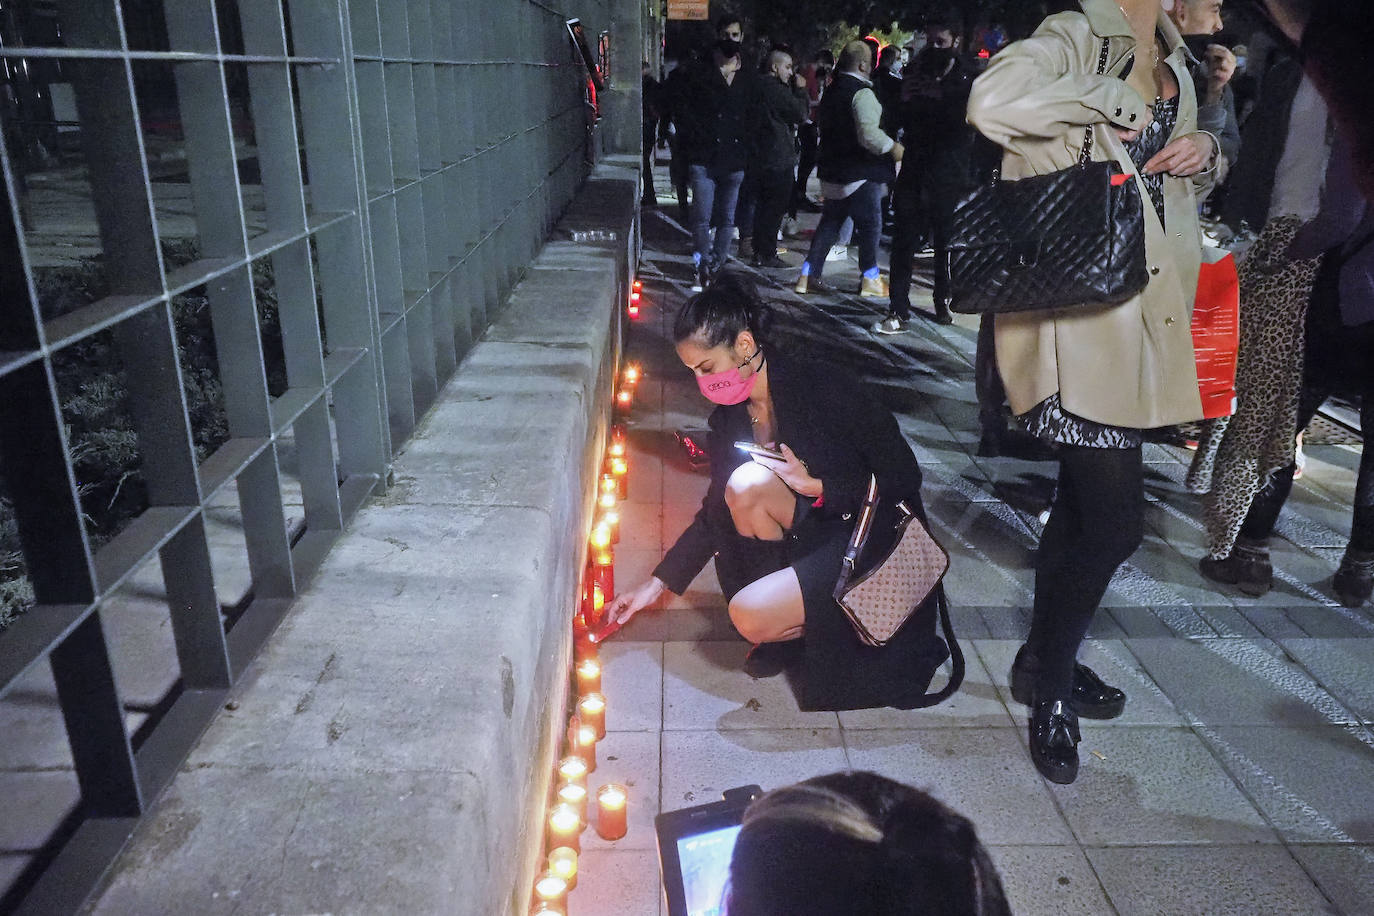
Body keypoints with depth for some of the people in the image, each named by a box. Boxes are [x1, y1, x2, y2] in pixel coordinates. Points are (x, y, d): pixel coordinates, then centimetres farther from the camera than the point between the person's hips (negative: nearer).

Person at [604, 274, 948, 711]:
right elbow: (719, 509, 7)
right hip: (812, 532, 7)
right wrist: (657, 582, 3)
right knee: (746, 484, -23)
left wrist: (815, 486, -26)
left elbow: (903, 477, -16)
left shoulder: (825, 387, -21)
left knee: (750, 616, -26)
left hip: (875, 543, -7)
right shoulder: (730, 412, -1)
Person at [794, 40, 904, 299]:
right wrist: (893, 147, -12)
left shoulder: (831, 90, 12)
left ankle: (808, 275, 13)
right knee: (870, 224, 4)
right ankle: (870, 280, 10)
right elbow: (869, 134, -25)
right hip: (860, 173, -8)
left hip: (832, 171, 8)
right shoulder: (862, 93, -16)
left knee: (829, 223, 14)